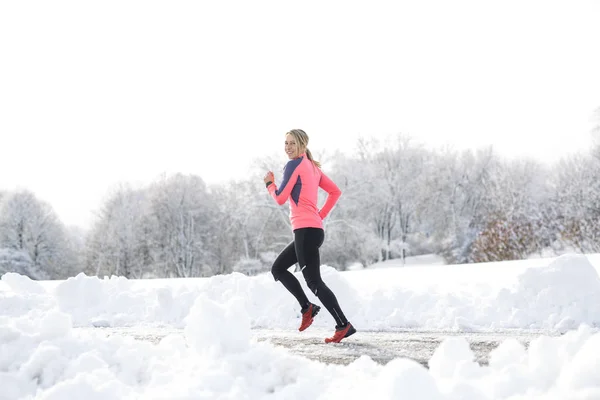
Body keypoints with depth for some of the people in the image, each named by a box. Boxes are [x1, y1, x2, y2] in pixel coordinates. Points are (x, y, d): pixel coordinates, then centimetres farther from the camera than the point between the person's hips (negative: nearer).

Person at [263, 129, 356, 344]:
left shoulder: (294, 165, -8)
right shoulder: (313, 167, 17)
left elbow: (280, 198, -9)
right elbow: (335, 191, 20)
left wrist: (269, 183, 10)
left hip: (306, 230, -10)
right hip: (312, 229, 10)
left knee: (314, 281, -10)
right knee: (278, 268, 19)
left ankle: (343, 325, -13)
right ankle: (307, 307, 12)